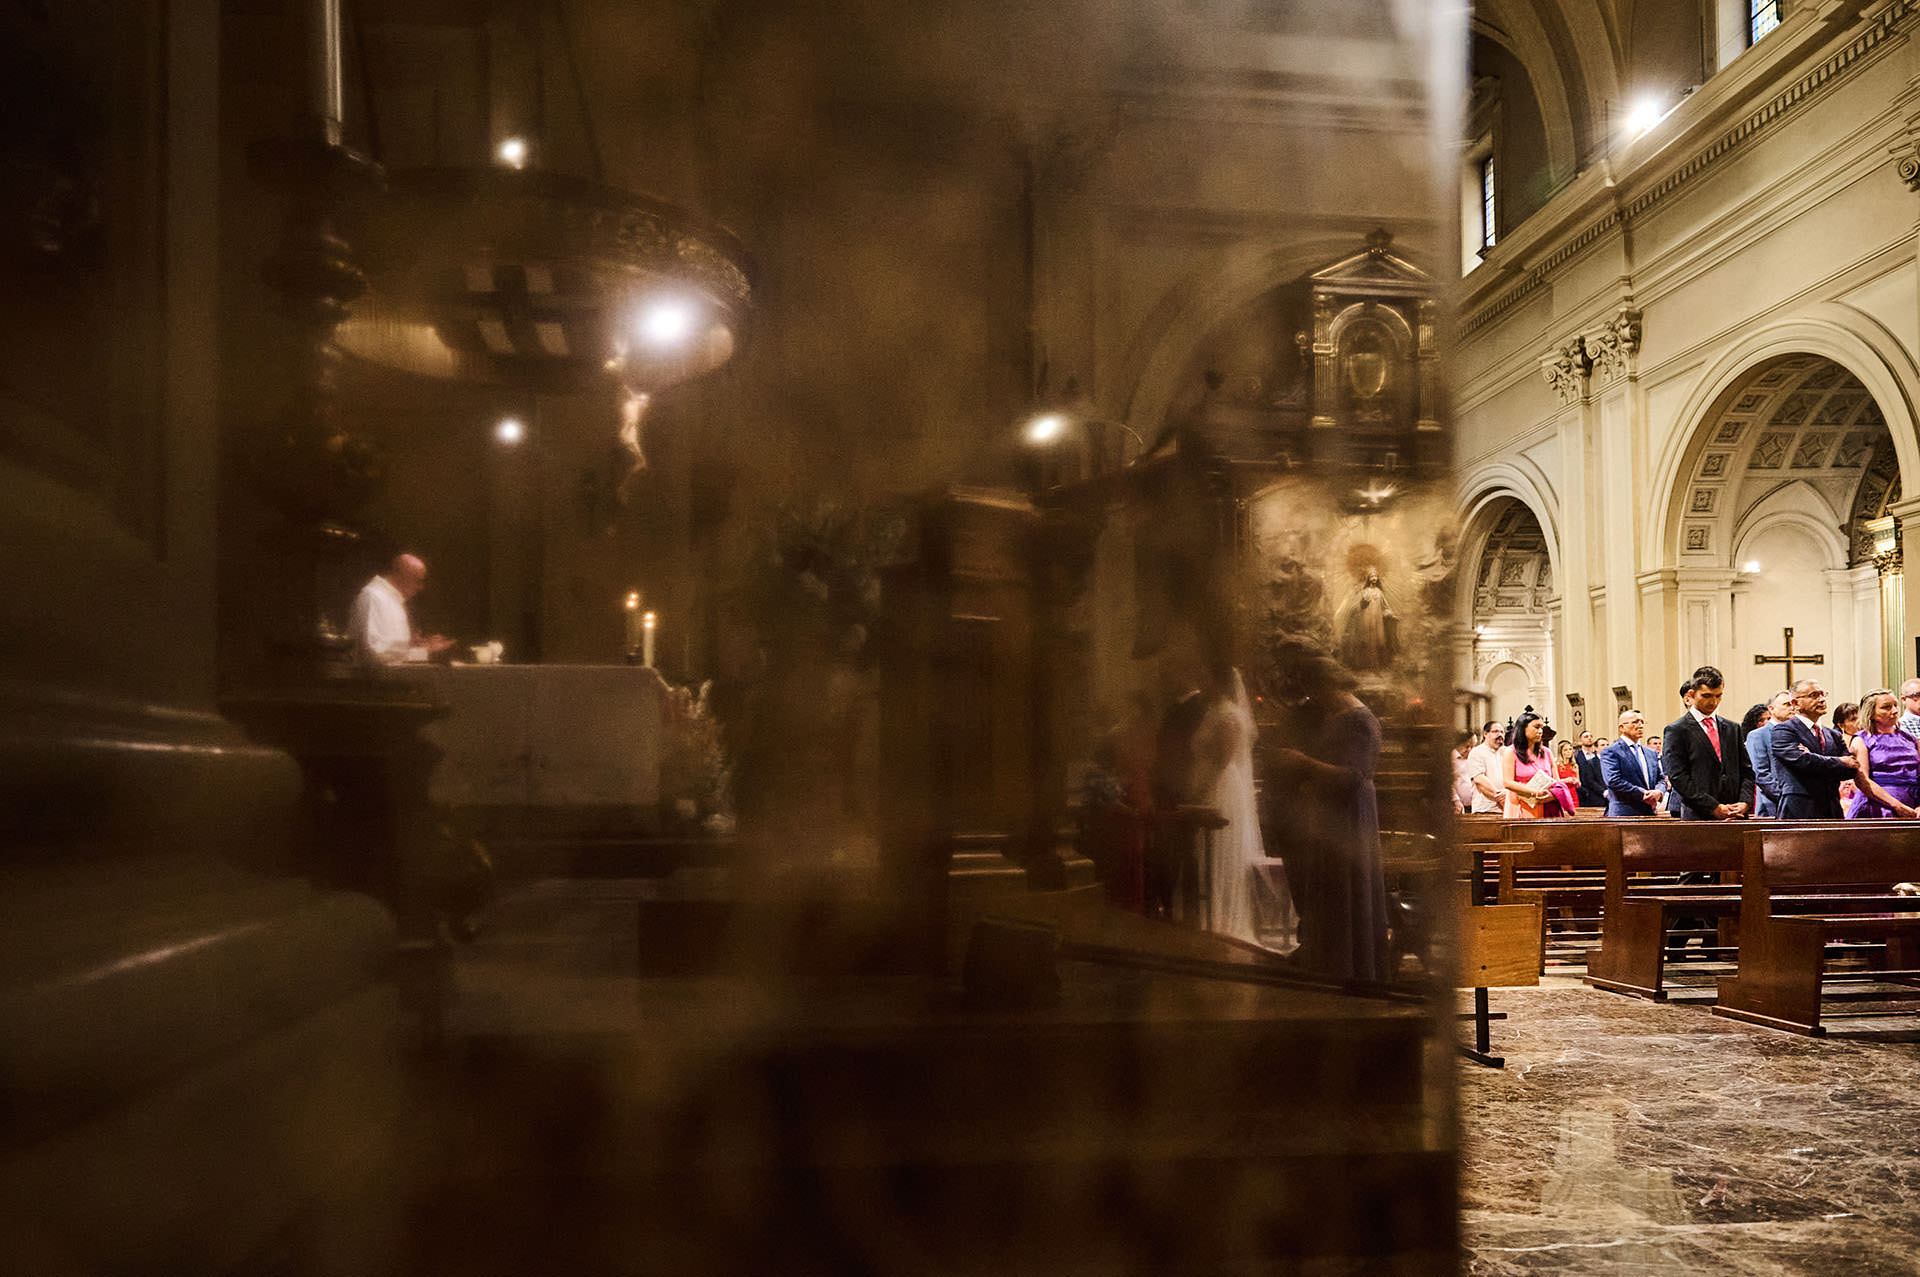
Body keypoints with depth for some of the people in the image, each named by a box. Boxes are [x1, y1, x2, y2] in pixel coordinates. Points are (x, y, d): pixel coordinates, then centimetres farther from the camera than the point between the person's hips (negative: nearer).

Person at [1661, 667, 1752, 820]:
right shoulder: (1676, 730, -1)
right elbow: (1677, 777, -8)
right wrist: (1715, 808, -12)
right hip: (1698, 818, -5)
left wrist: (1744, 802, -1)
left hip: (1735, 819, 5)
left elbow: (1746, 770, 18)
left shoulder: (1732, 728, 18)